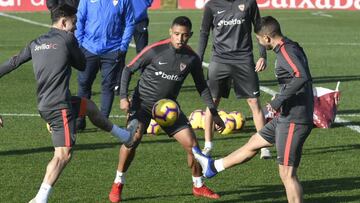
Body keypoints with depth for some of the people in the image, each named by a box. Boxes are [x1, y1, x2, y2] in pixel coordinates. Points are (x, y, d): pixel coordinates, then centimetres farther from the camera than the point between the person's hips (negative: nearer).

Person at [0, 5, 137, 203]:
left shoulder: (36, 43, 11)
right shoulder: (67, 38, -8)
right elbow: (81, 65, 3)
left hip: (44, 104, 9)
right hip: (59, 106, -9)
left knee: (89, 106, 31)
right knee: (63, 154, -10)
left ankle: (124, 136, 51)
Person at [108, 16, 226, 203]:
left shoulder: (192, 58, -6)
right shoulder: (155, 50, -17)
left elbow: (201, 86, 8)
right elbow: (128, 69, -7)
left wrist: (214, 113, 6)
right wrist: (123, 97, -17)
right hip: (143, 102, -4)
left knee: (192, 143, -3)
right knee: (133, 138, -26)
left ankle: (198, 186, 21)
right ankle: (117, 185, -8)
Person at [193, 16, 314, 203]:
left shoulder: (286, 52, -18)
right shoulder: (291, 48, 11)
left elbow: (302, 77, -33)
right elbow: (304, 77, 18)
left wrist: (279, 101, -26)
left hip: (293, 121, -10)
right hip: (287, 117, 10)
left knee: (287, 173, -6)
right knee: (254, 142, 25)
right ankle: (212, 167, 43)